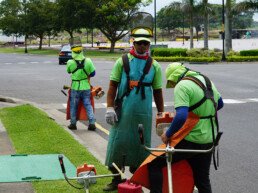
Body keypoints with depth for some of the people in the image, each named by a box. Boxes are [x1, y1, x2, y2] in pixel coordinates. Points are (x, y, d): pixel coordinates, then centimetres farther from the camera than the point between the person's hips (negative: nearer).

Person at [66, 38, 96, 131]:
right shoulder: (88, 61, -11)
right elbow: (93, 73, -1)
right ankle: (92, 123, 2)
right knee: (88, 105, 9)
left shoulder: (70, 63, -14)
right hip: (86, 87, 1)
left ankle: (73, 124, 19)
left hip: (75, 88, -1)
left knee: (73, 106, 13)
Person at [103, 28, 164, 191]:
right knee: (118, 144, 1)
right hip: (123, 112, -1)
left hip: (143, 114, 1)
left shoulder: (154, 66, 7)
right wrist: (110, 107, -8)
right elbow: (113, 86, 1)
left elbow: (158, 92, 10)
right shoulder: (123, 61, 3)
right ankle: (116, 179, 14)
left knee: (139, 146, 7)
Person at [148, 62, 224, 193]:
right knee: (203, 181, 19)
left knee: (154, 164, -1)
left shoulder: (182, 86, -16)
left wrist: (168, 134, -16)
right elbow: (219, 103, 25)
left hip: (191, 142, -8)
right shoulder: (206, 80, 9)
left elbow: (181, 116, -28)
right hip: (209, 141, 8)